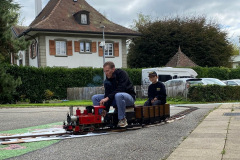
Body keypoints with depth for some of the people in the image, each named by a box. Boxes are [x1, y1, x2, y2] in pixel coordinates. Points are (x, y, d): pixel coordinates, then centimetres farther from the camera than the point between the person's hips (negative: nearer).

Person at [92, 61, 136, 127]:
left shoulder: (122, 74, -17)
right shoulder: (107, 80, 0)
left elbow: (120, 89, -29)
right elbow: (107, 94, -8)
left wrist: (108, 97, -35)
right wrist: (105, 109, -21)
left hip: (129, 97, -6)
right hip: (115, 98, 6)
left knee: (118, 95, -42)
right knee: (95, 98, -4)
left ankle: (122, 119, -27)